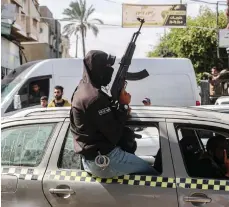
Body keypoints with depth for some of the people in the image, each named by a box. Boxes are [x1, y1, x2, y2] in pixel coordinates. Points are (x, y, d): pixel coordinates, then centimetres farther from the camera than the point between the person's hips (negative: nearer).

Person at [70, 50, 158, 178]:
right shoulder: (95, 98, -23)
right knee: (150, 171, 1)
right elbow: (114, 134, -20)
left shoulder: (82, 89, 9)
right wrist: (124, 105, -10)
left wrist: (120, 104, 0)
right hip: (105, 161, -10)